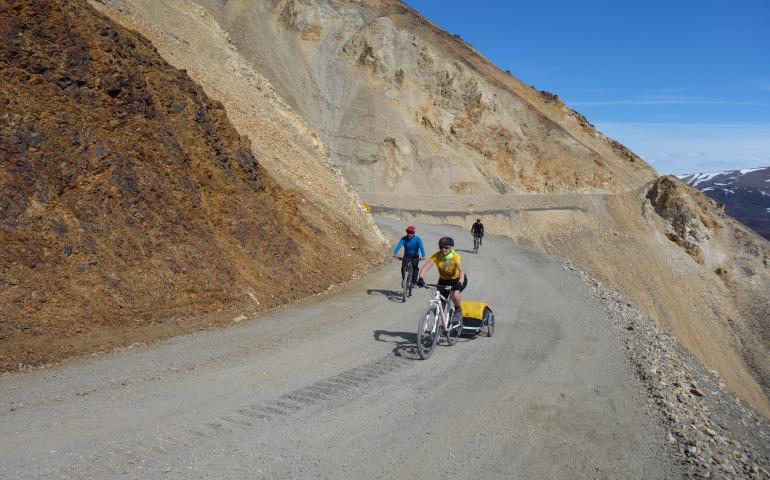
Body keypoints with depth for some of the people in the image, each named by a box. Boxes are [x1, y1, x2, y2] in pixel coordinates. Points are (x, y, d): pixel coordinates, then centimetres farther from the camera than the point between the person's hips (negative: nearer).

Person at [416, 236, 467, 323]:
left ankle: (458, 309, -2)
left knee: (454, 294, -34)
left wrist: (460, 283, -58)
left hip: (457, 279, -3)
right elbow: (426, 267, -32)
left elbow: (462, 270, -40)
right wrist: (420, 278, -51)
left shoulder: (455, 256, -27)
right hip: (443, 280, 3)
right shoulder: (436, 256, -21)